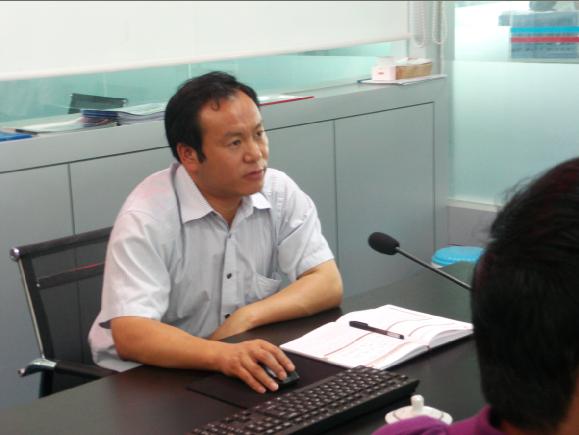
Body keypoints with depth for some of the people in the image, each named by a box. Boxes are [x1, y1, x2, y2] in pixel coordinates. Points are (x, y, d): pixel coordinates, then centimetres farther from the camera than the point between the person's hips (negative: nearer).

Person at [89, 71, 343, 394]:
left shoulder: (281, 193, -5)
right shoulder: (147, 216, -19)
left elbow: (327, 284, -6)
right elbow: (130, 335, -29)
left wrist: (246, 318, -19)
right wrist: (222, 354, -43)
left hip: (248, 371, 5)